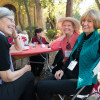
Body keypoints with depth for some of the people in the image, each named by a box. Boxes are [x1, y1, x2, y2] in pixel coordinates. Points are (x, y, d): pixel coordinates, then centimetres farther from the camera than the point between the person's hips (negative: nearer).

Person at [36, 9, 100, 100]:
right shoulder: (80, 37, 15)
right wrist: (63, 70, 7)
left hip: (82, 81, -7)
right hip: (68, 74, 7)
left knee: (43, 87, -19)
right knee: (40, 84, -11)